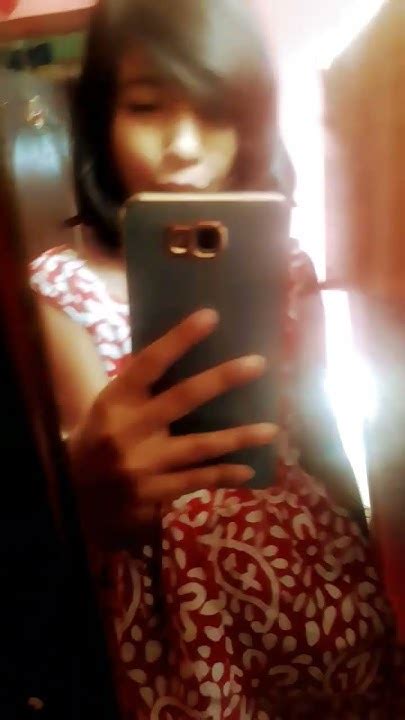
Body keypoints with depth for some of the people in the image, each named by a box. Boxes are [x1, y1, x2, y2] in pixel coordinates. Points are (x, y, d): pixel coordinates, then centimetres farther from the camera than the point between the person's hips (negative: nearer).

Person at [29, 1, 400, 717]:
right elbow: (106, 522, -18)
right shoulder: (65, 282, -13)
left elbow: (318, 429, 5)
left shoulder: (285, 265, -4)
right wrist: (97, 477, -40)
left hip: (324, 579, 3)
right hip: (180, 601, -2)